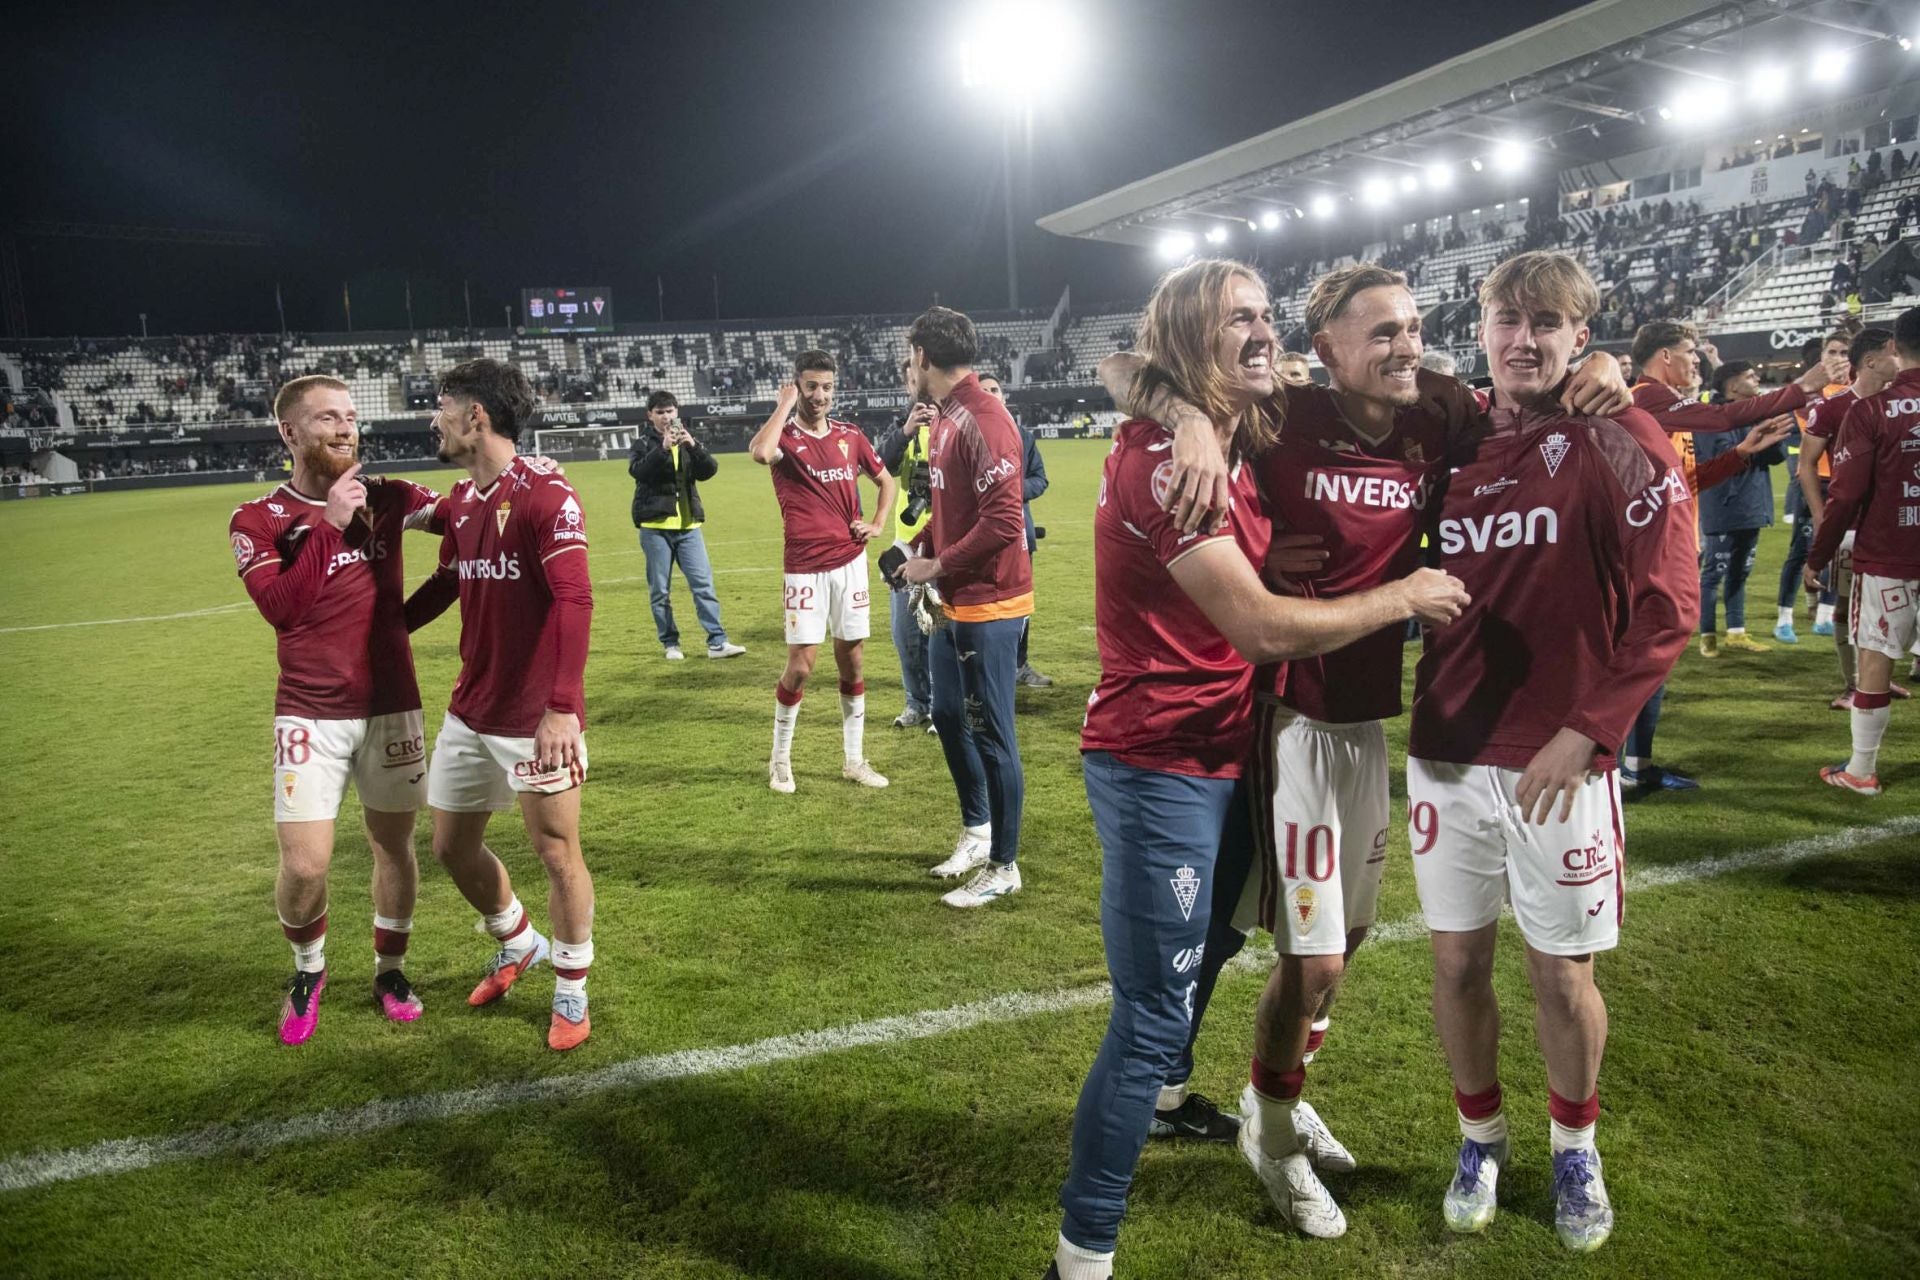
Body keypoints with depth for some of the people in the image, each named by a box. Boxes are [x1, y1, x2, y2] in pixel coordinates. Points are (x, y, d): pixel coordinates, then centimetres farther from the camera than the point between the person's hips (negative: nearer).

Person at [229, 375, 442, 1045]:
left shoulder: (388, 498, 3)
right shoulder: (258, 520, -4)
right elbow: (280, 606, -19)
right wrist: (329, 522, -22)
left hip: (392, 706, 2)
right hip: (311, 714, -2)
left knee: (393, 845, 11)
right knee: (304, 865, -5)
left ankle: (389, 971, 32)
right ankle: (308, 970, 25)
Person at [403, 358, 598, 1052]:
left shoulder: (545, 493, -16)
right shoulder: (461, 499, 8)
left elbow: (574, 602, -24)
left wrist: (563, 707, -31)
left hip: (536, 719, -8)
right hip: (469, 711, 8)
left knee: (557, 853, 2)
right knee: (452, 846, 17)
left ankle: (571, 993, 24)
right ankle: (518, 945, 42)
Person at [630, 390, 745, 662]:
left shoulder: (687, 439, 11)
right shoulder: (644, 441, 3)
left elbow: (709, 470, -3)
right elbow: (637, 471, -16)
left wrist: (693, 446, -19)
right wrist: (663, 448, -28)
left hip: (688, 524, 2)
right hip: (655, 526, -2)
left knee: (704, 583, -2)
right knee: (660, 590, 4)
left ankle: (717, 642, 0)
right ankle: (670, 644, 14)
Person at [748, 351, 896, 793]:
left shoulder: (850, 436, 8)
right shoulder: (785, 436, -6)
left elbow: (885, 480, 23)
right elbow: (760, 452, -31)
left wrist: (876, 524, 7)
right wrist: (784, 404, -18)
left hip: (850, 560, 5)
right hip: (805, 566, -4)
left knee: (852, 658, 9)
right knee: (801, 664, -6)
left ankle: (854, 760, 21)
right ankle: (780, 760, 14)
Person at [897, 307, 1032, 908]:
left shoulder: (983, 421, -19)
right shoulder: (943, 418, 11)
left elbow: (1002, 520, -25)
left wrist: (938, 566, -16)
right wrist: (920, 548, 5)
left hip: (989, 607, -10)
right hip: (953, 604, 10)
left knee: (991, 733, 1)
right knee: (949, 716, 19)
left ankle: (1003, 866, 16)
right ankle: (976, 830, 38)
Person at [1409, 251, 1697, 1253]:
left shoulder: (1624, 444, -7)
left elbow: (1667, 608, -11)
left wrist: (1586, 732, -16)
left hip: (1559, 764, -3)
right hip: (1445, 753, 3)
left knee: (1560, 972, 10)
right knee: (1458, 960, 11)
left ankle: (1574, 1147, 36)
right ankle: (1480, 1140, 34)